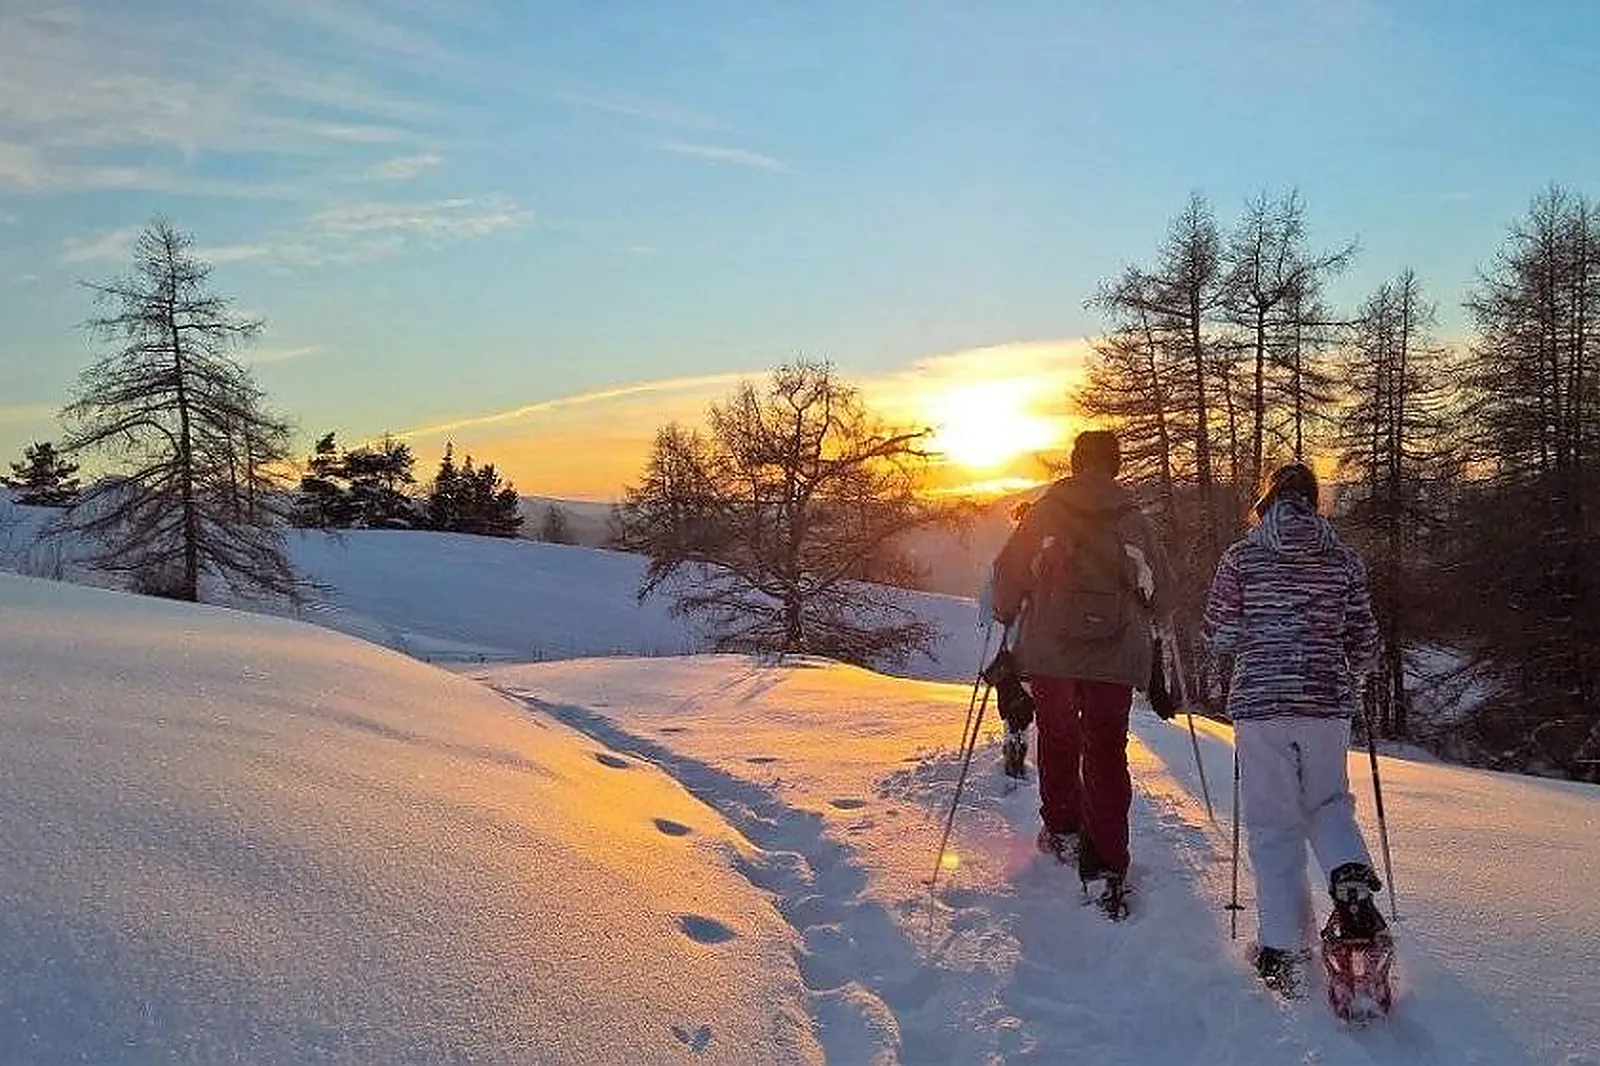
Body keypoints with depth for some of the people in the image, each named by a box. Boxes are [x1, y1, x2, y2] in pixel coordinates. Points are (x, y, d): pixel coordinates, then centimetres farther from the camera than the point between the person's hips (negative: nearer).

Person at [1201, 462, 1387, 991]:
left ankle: (1281, 948, 6)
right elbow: (1365, 644, 7)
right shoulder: (1343, 559, 4)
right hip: (1326, 703, 2)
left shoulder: (1241, 556, -1)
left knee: (1273, 825, 6)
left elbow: (1216, 637, -1)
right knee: (1327, 802, 22)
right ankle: (1350, 873, -7)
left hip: (1260, 703, -2)